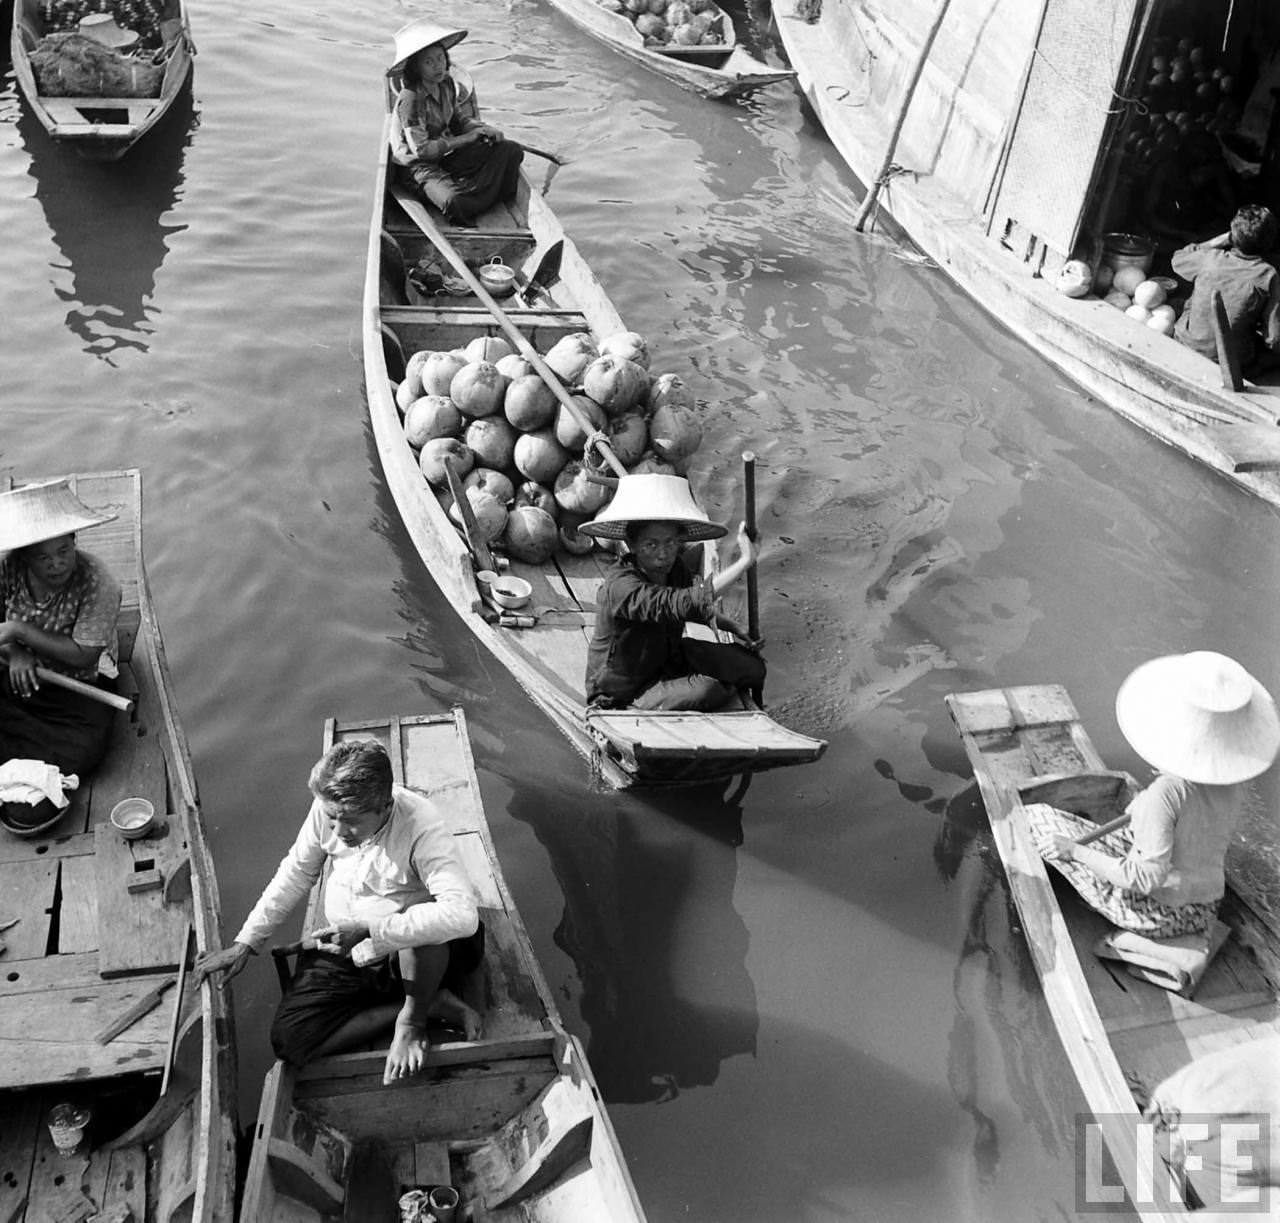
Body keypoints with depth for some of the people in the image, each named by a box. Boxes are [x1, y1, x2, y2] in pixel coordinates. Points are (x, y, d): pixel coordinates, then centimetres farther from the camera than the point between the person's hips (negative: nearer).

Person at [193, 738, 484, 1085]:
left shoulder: (421, 823, -29)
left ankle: (412, 1018, -10)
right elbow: (295, 874, 6)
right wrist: (245, 943, 4)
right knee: (289, 1040, -14)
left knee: (425, 922, -40)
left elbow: (463, 915, -42)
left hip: (412, 952, -5)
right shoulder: (327, 809, -13)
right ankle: (433, 1003, -6)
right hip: (343, 947, 6)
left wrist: (371, 931, -42)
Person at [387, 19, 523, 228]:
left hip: (449, 153, 8)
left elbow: (461, 119, 12)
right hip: (424, 166, -7)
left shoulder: (448, 84, -1)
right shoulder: (410, 99, -23)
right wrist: (465, 139, -19)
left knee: (511, 150, -1)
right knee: (453, 200, -37)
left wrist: (482, 129, -11)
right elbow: (421, 150, -24)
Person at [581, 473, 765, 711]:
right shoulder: (621, 586, -35)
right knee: (705, 690, -29)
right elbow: (682, 604, -49)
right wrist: (745, 561, -46)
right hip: (623, 694, -7)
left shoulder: (675, 568, -10)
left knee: (752, 668, -4)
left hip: (670, 656, 7)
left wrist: (733, 627, -4)